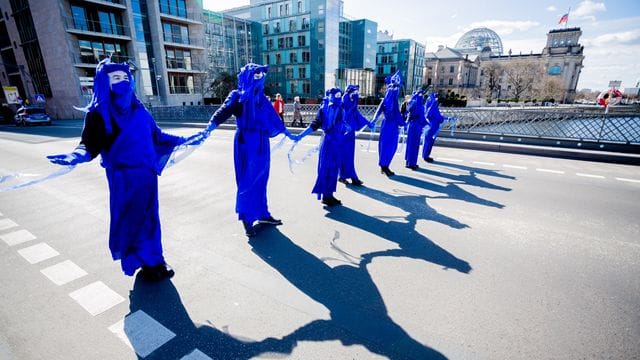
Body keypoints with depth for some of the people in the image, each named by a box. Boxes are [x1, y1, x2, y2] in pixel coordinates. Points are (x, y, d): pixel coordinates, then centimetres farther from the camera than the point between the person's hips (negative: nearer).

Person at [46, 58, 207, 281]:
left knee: (149, 217, 13)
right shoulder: (99, 113, -7)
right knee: (130, 220, 7)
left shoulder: (138, 109, 8)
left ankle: (155, 261, 29)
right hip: (123, 178, -5)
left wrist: (182, 140, 17)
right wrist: (75, 156, -34)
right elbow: (91, 145, -13)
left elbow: (156, 136, 16)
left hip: (146, 174, 5)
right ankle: (144, 264, 23)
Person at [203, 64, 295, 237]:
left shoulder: (261, 97, 14)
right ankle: (246, 218, 10)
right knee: (248, 180, -3)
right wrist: (209, 127, -38)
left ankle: (262, 214, 25)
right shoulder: (238, 96, -4)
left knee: (261, 180, 12)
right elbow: (223, 111, -20)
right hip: (247, 143, -6)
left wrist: (287, 133, 31)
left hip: (262, 143, 6)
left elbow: (273, 117, 23)